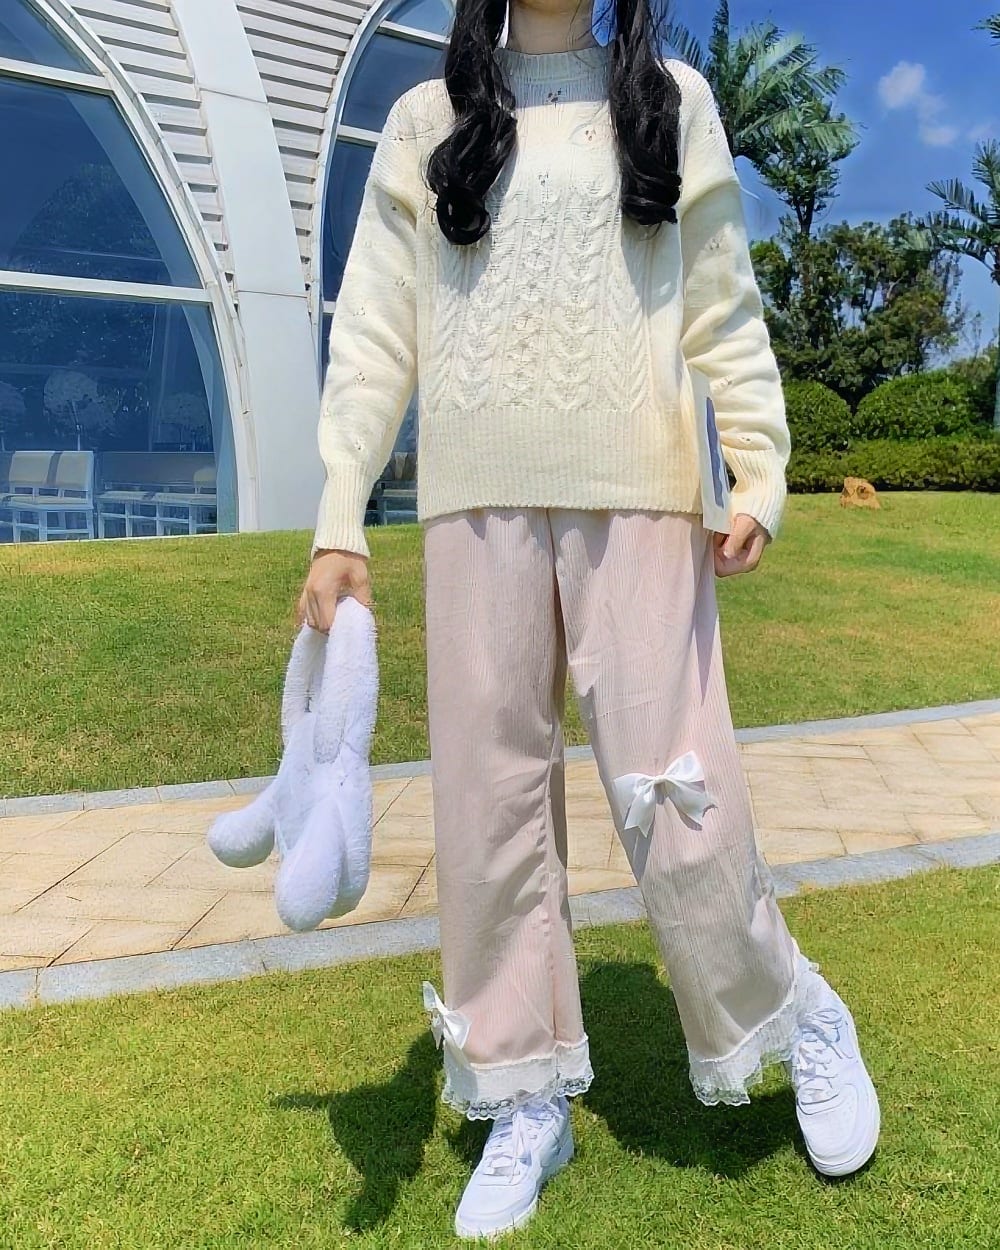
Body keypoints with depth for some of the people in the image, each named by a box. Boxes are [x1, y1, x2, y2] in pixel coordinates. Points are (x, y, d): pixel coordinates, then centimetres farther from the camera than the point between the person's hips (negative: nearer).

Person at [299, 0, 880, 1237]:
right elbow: (373, 334, 7)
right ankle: (527, 1098, 18)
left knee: (674, 798, -4)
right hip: (478, 506, 1)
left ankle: (795, 1016, 23)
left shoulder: (673, 101, 15)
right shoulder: (427, 121, 14)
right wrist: (338, 521, -2)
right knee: (489, 800, 2)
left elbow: (724, 311, 9)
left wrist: (761, 471, -5)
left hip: (639, 500, -1)